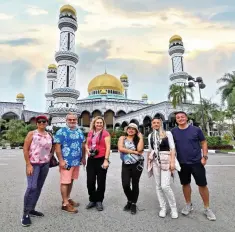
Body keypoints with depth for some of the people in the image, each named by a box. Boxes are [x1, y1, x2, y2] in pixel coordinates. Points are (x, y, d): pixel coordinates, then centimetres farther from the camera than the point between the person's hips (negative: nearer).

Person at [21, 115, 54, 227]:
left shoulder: (49, 136, 8)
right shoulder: (31, 134, -5)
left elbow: (52, 148, 21)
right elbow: (25, 149, -9)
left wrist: (50, 158, 8)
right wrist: (28, 164, -14)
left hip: (45, 165, 5)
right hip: (33, 164, -5)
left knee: (39, 188, 11)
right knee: (32, 187, -12)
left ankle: (31, 209, 26)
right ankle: (25, 214, 3)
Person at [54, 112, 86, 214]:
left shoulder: (80, 132, 11)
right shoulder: (61, 132, -8)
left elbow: (83, 145, 16)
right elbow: (57, 147, -12)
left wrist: (83, 157, 12)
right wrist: (61, 161, -17)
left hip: (76, 161, 7)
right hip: (66, 161, -6)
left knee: (71, 181, 17)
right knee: (65, 182, 0)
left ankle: (68, 198, 32)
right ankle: (65, 204, 10)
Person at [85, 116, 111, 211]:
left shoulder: (105, 133, -6)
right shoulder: (90, 133, 10)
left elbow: (108, 147, -10)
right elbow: (86, 144, 19)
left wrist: (106, 160, -17)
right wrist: (88, 150, -3)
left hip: (101, 160, -4)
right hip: (91, 160, 5)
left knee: (101, 182, 8)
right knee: (90, 181, 8)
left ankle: (99, 201, 25)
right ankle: (92, 200, 29)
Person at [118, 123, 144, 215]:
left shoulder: (138, 139, 5)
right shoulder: (122, 138, 5)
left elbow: (139, 149, -15)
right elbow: (121, 148, -13)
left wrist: (141, 137, -7)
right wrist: (134, 152, -12)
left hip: (137, 164, 0)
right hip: (126, 165, 0)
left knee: (135, 184, 8)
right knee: (125, 185, -5)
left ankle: (133, 204, 29)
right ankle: (129, 201, 26)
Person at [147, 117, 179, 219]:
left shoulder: (167, 133, 0)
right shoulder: (150, 136, 11)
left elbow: (172, 148, -3)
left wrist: (172, 162, -12)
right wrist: (148, 163, 15)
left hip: (166, 160, -4)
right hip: (155, 161, 4)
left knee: (165, 186, -11)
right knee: (158, 186, 7)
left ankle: (173, 208, 11)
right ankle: (163, 207, 22)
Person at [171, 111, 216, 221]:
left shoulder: (196, 129, -6)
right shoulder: (173, 132, -2)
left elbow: (203, 143, 1)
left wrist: (205, 157, -7)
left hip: (196, 162, -1)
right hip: (182, 163, 2)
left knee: (202, 184, 5)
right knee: (185, 184, 14)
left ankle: (207, 208, 24)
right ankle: (188, 205, 34)